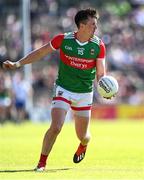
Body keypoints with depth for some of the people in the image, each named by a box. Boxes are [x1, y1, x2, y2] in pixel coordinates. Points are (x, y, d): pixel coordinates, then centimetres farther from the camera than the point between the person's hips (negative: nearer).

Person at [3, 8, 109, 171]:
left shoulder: (98, 45, -8)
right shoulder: (63, 39, -12)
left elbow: (100, 72, -2)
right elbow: (40, 53, -1)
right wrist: (18, 64, -6)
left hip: (85, 94, 2)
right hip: (63, 90, -2)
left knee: (82, 136, 9)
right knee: (55, 127, -20)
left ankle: (83, 145, 48)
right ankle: (42, 162, -2)